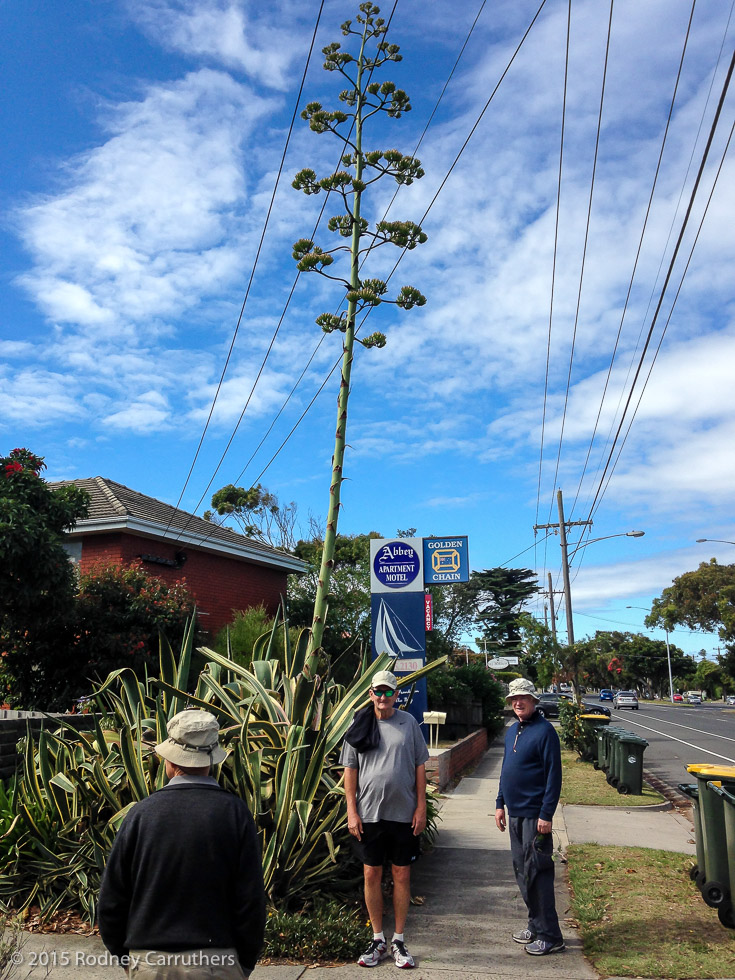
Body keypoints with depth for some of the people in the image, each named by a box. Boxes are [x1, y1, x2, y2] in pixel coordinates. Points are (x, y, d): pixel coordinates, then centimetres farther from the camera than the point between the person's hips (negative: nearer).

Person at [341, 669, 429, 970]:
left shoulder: (408, 723, 0)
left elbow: (420, 767, 4)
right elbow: (350, 770, 3)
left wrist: (421, 808, 0)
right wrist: (351, 811, -2)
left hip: (404, 814, 0)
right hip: (369, 814, 0)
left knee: (402, 876, 8)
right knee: (371, 875, 8)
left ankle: (398, 941, 23)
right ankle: (378, 939, 25)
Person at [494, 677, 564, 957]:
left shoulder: (544, 731, -14)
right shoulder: (512, 731, 11)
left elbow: (554, 775, -16)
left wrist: (546, 814, -18)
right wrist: (500, 803, 16)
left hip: (534, 815, -8)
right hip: (515, 813, 8)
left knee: (537, 873, -3)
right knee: (522, 871, 15)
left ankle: (550, 936, 8)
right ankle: (535, 924, 29)